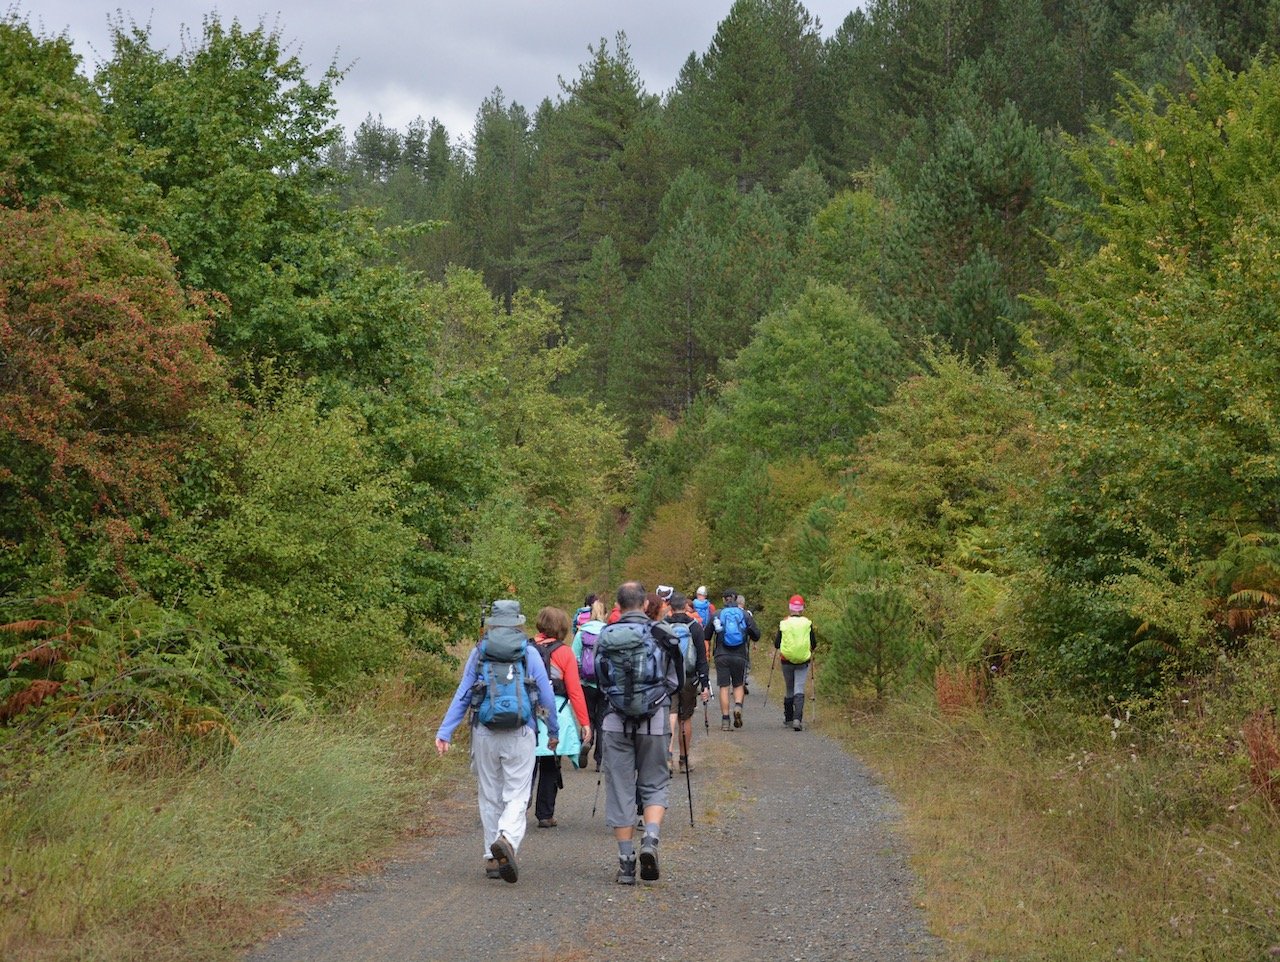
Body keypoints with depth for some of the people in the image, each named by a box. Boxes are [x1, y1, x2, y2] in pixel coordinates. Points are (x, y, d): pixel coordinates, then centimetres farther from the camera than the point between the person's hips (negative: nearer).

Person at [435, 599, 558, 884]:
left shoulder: (478, 653, 4)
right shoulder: (529, 653, 1)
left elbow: (462, 696, 2)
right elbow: (547, 697, 4)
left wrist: (445, 732, 4)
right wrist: (553, 731, 17)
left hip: (485, 735, 2)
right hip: (520, 735, -2)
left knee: (490, 797, 12)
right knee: (516, 795, -1)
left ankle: (493, 859, 14)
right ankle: (507, 840, -28)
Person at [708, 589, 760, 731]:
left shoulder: (716, 615, 2)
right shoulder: (745, 615, 3)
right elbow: (756, 636, 2)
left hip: (722, 656, 0)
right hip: (740, 656, 1)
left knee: (724, 687, 2)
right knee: (739, 685, 14)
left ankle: (725, 720, -3)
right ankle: (738, 706, -14)